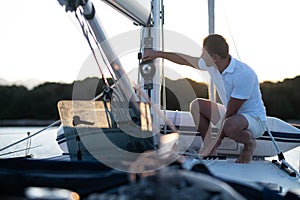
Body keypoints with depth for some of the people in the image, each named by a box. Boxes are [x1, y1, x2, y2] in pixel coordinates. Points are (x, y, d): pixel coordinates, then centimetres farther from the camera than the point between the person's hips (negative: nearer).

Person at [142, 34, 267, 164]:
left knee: (230, 125, -40)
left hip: (255, 120, -8)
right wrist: (158, 54, 14)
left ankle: (249, 144, -5)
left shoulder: (243, 75, -30)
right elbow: (186, 60, 9)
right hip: (230, 115, 8)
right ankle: (210, 148, 0)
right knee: (196, 105, -2)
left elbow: (231, 111, -25)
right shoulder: (213, 65, -6)